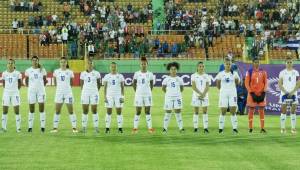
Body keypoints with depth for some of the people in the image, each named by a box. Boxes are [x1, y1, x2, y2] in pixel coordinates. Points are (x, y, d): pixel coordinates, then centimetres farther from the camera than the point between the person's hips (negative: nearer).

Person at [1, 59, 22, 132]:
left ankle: (18, 128, 3)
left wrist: (17, 89, 3)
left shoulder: (17, 73, -4)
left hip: (15, 93, -2)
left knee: (17, 111, -3)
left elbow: (20, 83, 7)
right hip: (6, 93, 2)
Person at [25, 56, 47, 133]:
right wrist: (29, 87, 3)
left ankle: (42, 126, 2)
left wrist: (41, 86, -4)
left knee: (42, 109, -3)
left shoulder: (42, 70, 2)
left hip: (41, 91, 0)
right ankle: (30, 127, 9)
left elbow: (45, 80, 9)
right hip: (31, 91, 0)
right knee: (31, 110, 4)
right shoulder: (28, 70, 2)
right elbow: (26, 81, 13)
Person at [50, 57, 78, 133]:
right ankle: (55, 127, 10)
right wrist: (59, 87, 8)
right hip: (59, 92, 1)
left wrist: (66, 87, 9)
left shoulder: (70, 72, 0)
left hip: (68, 92, -1)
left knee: (71, 111, 0)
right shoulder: (56, 71, 3)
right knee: (57, 111, 3)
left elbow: (71, 83, 10)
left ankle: (74, 127, 6)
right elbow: (55, 82, 14)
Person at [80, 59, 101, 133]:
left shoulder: (96, 73, 1)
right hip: (85, 93, 1)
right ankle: (84, 127, 5)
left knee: (94, 111, -1)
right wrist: (83, 91, 7)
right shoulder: (83, 73, 5)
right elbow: (81, 84, 13)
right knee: (85, 111, 1)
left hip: (94, 94, -1)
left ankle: (96, 127, 2)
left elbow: (99, 83, 10)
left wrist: (96, 91, 8)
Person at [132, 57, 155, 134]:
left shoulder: (150, 74, 1)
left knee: (148, 112, 2)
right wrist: (137, 91, 3)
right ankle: (135, 128, 6)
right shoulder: (137, 74, -1)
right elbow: (134, 84, 7)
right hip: (139, 95, -1)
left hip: (147, 95, 1)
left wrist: (149, 91, 7)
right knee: (138, 112, 1)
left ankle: (150, 128, 4)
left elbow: (151, 84, 12)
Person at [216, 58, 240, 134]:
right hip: (223, 94, 0)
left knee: (233, 111, -4)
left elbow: (237, 82, 11)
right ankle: (221, 128, 6)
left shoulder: (234, 73, 2)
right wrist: (222, 89, 7)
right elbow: (218, 84, 12)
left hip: (232, 94, 0)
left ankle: (234, 128, -1)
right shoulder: (221, 74, 2)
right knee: (223, 112, 0)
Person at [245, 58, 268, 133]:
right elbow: (246, 83, -3)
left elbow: (266, 83, 7)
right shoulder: (249, 72, -1)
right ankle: (250, 128, 7)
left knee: (261, 111, 2)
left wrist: (263, 93, -4)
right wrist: (252, 93, -11)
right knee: (251, 111, 1)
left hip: (261, 94, 2)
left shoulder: (263, 72, 6)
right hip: (252, 94, -2)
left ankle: (262, 128, 4)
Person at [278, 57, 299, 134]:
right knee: (283, 111, -3)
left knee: (293, 111, 1)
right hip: (284, 94, -1)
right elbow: (280, 84, -1)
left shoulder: (296, 72, 6)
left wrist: (292, 92, -11)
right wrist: (286, 92, -12)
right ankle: (283, 128, 0)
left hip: (293, 94, 1)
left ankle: (293, 128, 3)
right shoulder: (282, 73, 2)